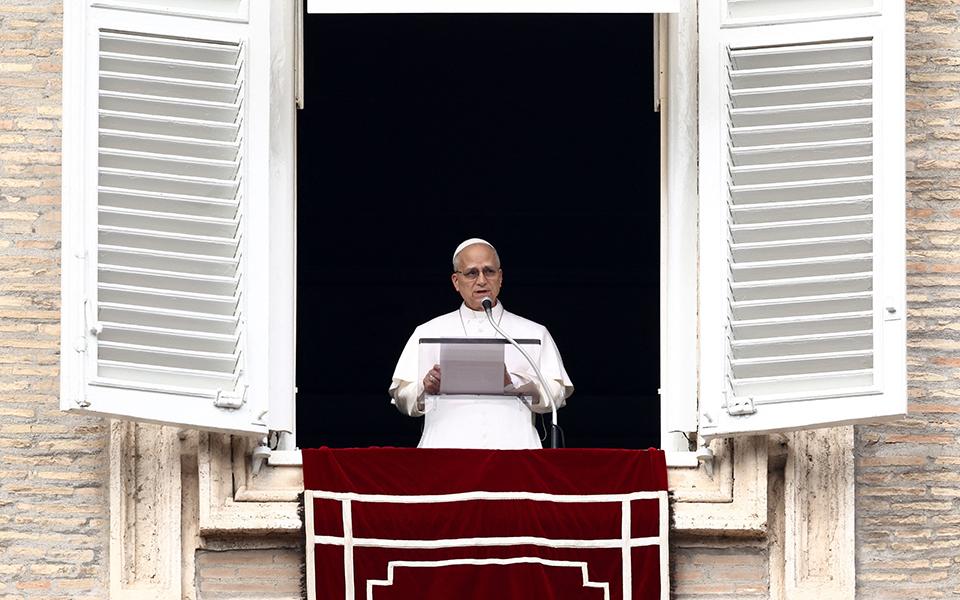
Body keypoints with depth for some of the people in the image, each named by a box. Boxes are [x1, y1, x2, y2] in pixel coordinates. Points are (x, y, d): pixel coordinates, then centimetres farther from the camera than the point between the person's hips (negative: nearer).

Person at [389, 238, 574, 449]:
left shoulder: (534, 334, 18)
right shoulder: (428, 333, 20)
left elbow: (557, 394, 7)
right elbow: (401, 397, 13)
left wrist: (513, 382, -8)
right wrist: (426, 388, -8)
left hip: (512, 443, 0)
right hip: (447, 445, 0)